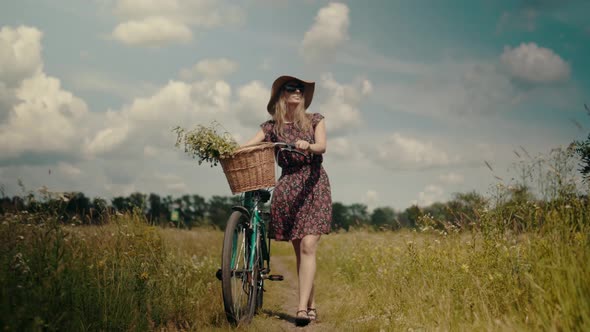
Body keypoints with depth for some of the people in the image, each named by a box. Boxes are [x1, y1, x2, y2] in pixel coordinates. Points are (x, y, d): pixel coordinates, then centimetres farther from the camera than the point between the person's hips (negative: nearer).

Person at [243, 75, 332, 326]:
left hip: (314, 186, -2)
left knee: (308, 246, -15)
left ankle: (302, 309, -20)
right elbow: (246, 147, -4)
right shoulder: (271, 127, 8)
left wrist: (308, 146, -33)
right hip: (286, 189, 2)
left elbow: (322, 147, -10)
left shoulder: (315, 120, 7)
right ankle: (311, 305, 15)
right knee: (299, 251, 5)